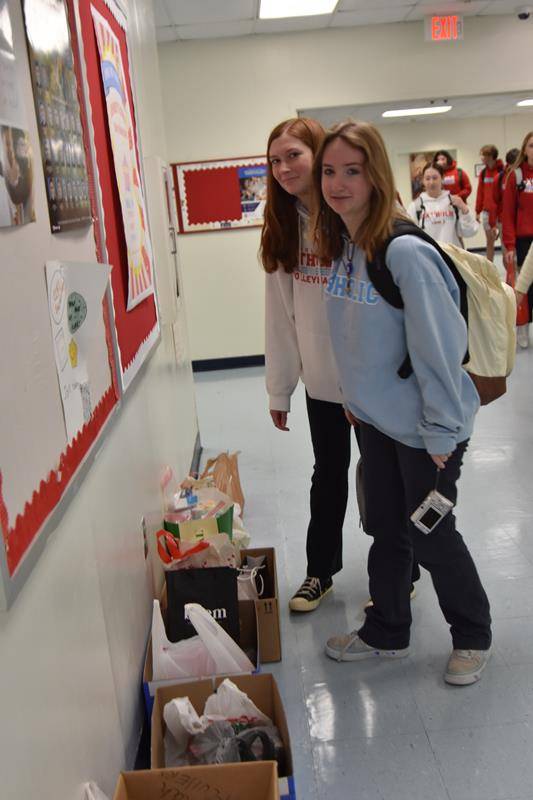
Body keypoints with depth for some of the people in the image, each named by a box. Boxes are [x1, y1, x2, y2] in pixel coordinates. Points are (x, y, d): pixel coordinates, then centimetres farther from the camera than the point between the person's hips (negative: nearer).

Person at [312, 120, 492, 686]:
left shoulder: (404, 251, -24)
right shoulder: (339, 246, 1)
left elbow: (439, 346, -22)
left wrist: (442, 433, -18)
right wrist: (353, 395, 15)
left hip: (424, 426, -7)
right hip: (375, 417, 7)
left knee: (430, 536, 9)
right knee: (387, 530, 19)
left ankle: (472, 635, 34)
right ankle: (386, 632, 39)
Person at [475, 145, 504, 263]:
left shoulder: (503, 171, -10)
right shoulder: (483, 172, 7)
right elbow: (480, 192, 9)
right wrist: (478, 211, 8)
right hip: (486, 211, 5)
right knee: (489, 241, 13)